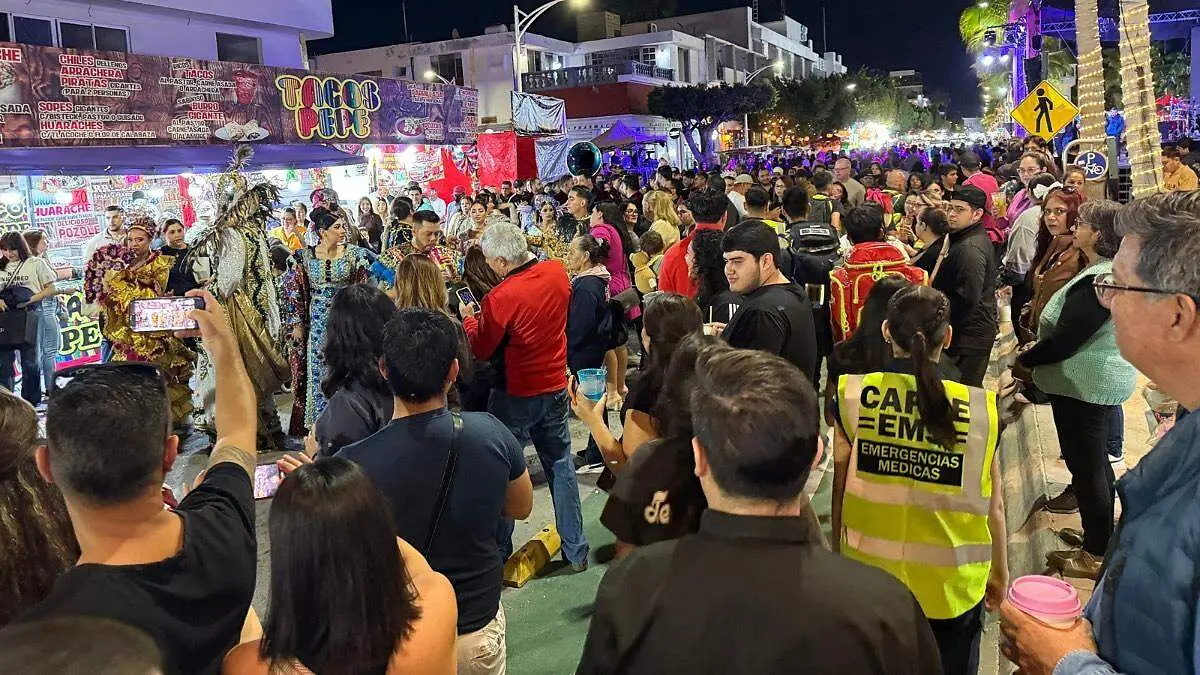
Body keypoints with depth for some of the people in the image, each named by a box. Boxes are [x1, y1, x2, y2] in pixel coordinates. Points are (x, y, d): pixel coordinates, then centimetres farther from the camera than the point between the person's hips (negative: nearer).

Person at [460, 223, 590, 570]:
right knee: (561, 465, 15)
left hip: (516, 394, -6)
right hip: (555, 387, 6)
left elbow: (481, 351, -10)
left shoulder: (500, 298, -24)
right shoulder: (557, 271, -6)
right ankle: (576, 551, 22)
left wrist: (468, 317, 7)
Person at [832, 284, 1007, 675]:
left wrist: (838, 556, 10)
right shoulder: (981, 407, -12)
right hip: (951, 586, 0)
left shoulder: (851, 395, -12)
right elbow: (993, 505, -4)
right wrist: (1000, 572, 13)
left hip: (868, 580, 1)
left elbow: (840, 490, -5)